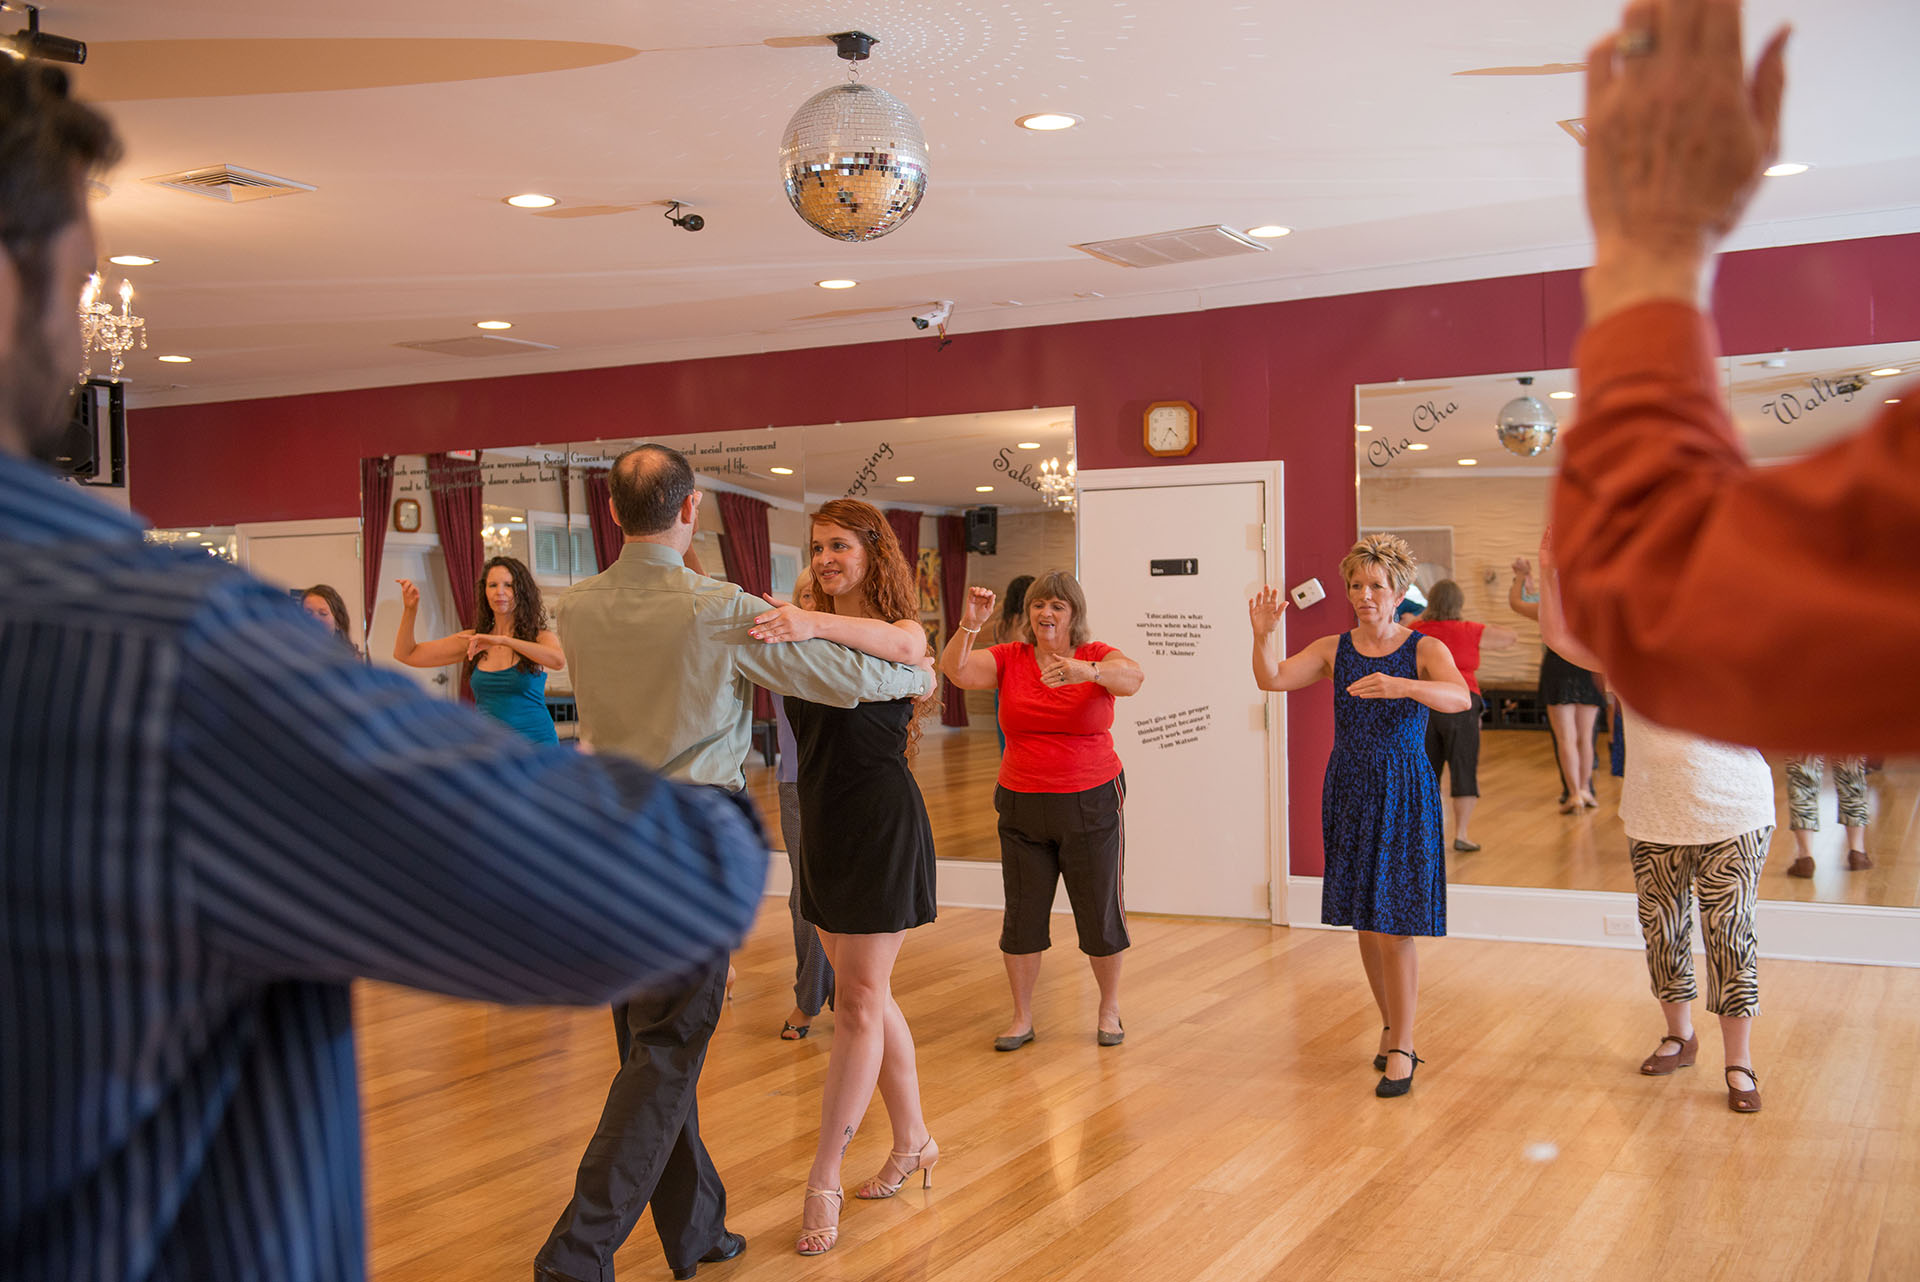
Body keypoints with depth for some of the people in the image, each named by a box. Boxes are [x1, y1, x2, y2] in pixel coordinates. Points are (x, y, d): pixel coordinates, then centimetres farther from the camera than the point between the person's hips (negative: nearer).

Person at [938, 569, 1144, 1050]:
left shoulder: (1096, 656, -5)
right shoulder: (1008, 658, 0)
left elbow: (1133, 676, -26)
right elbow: (956, 670, -15)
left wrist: (1084, 671, -46)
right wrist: (970, 624, -33)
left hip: (1092, 806, -2)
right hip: (1022, 808, 2)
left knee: (1101, 915, 6)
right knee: (1022, 916, 8)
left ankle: (1110, 1009, 27)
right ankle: (1022, 1017, 21)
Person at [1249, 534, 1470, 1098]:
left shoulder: (1425, 649, -5)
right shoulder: (1333, 650, 4)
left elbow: (1461, 699, -24)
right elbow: (1273, 679, -10)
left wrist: (1402, 686, -41)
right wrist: (1263, 635, -29)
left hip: (1404, 797, -4)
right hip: (1348, 794, 4)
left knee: (1394, 928, -6)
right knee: (1365, 923, 13)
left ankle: (1401, 1049, 6)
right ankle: (1391, 1026, 31)